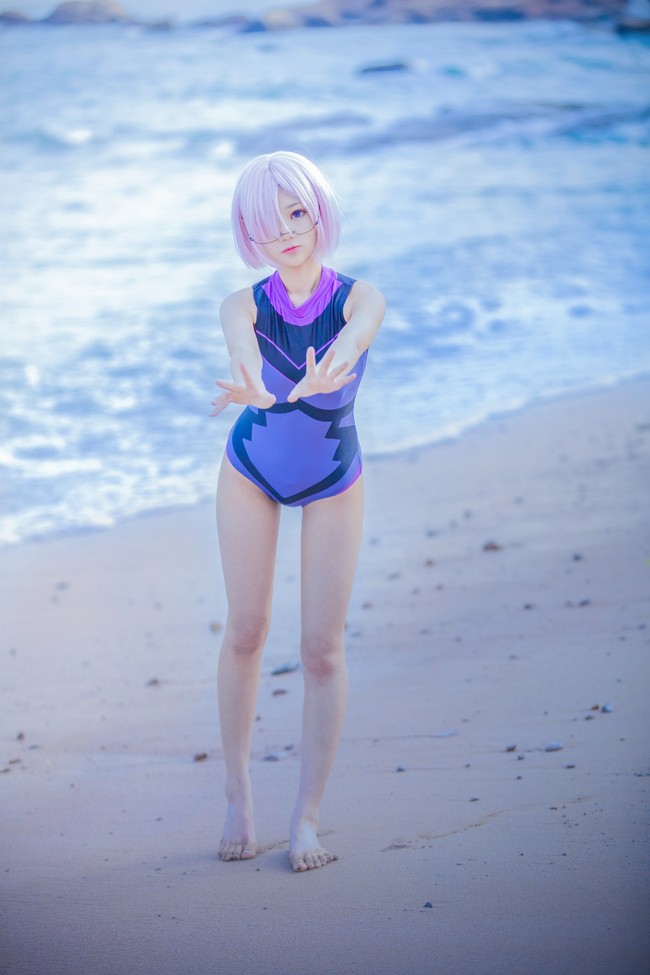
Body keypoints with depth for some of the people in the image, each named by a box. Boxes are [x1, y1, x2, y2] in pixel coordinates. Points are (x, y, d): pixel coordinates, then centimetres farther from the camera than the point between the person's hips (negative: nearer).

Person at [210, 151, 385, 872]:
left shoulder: (360, 298, -23)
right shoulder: (246, 306, -21)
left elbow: (355, 337, -46)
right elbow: (242, 350, -44)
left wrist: (325, 373, -70)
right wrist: (250, 388, -69)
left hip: (332, 483, -1)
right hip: (251, 474, 1)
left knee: (322, 650, -4)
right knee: (246, 631, 2)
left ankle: (306, 818, 6)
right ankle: (238, 796, 19)